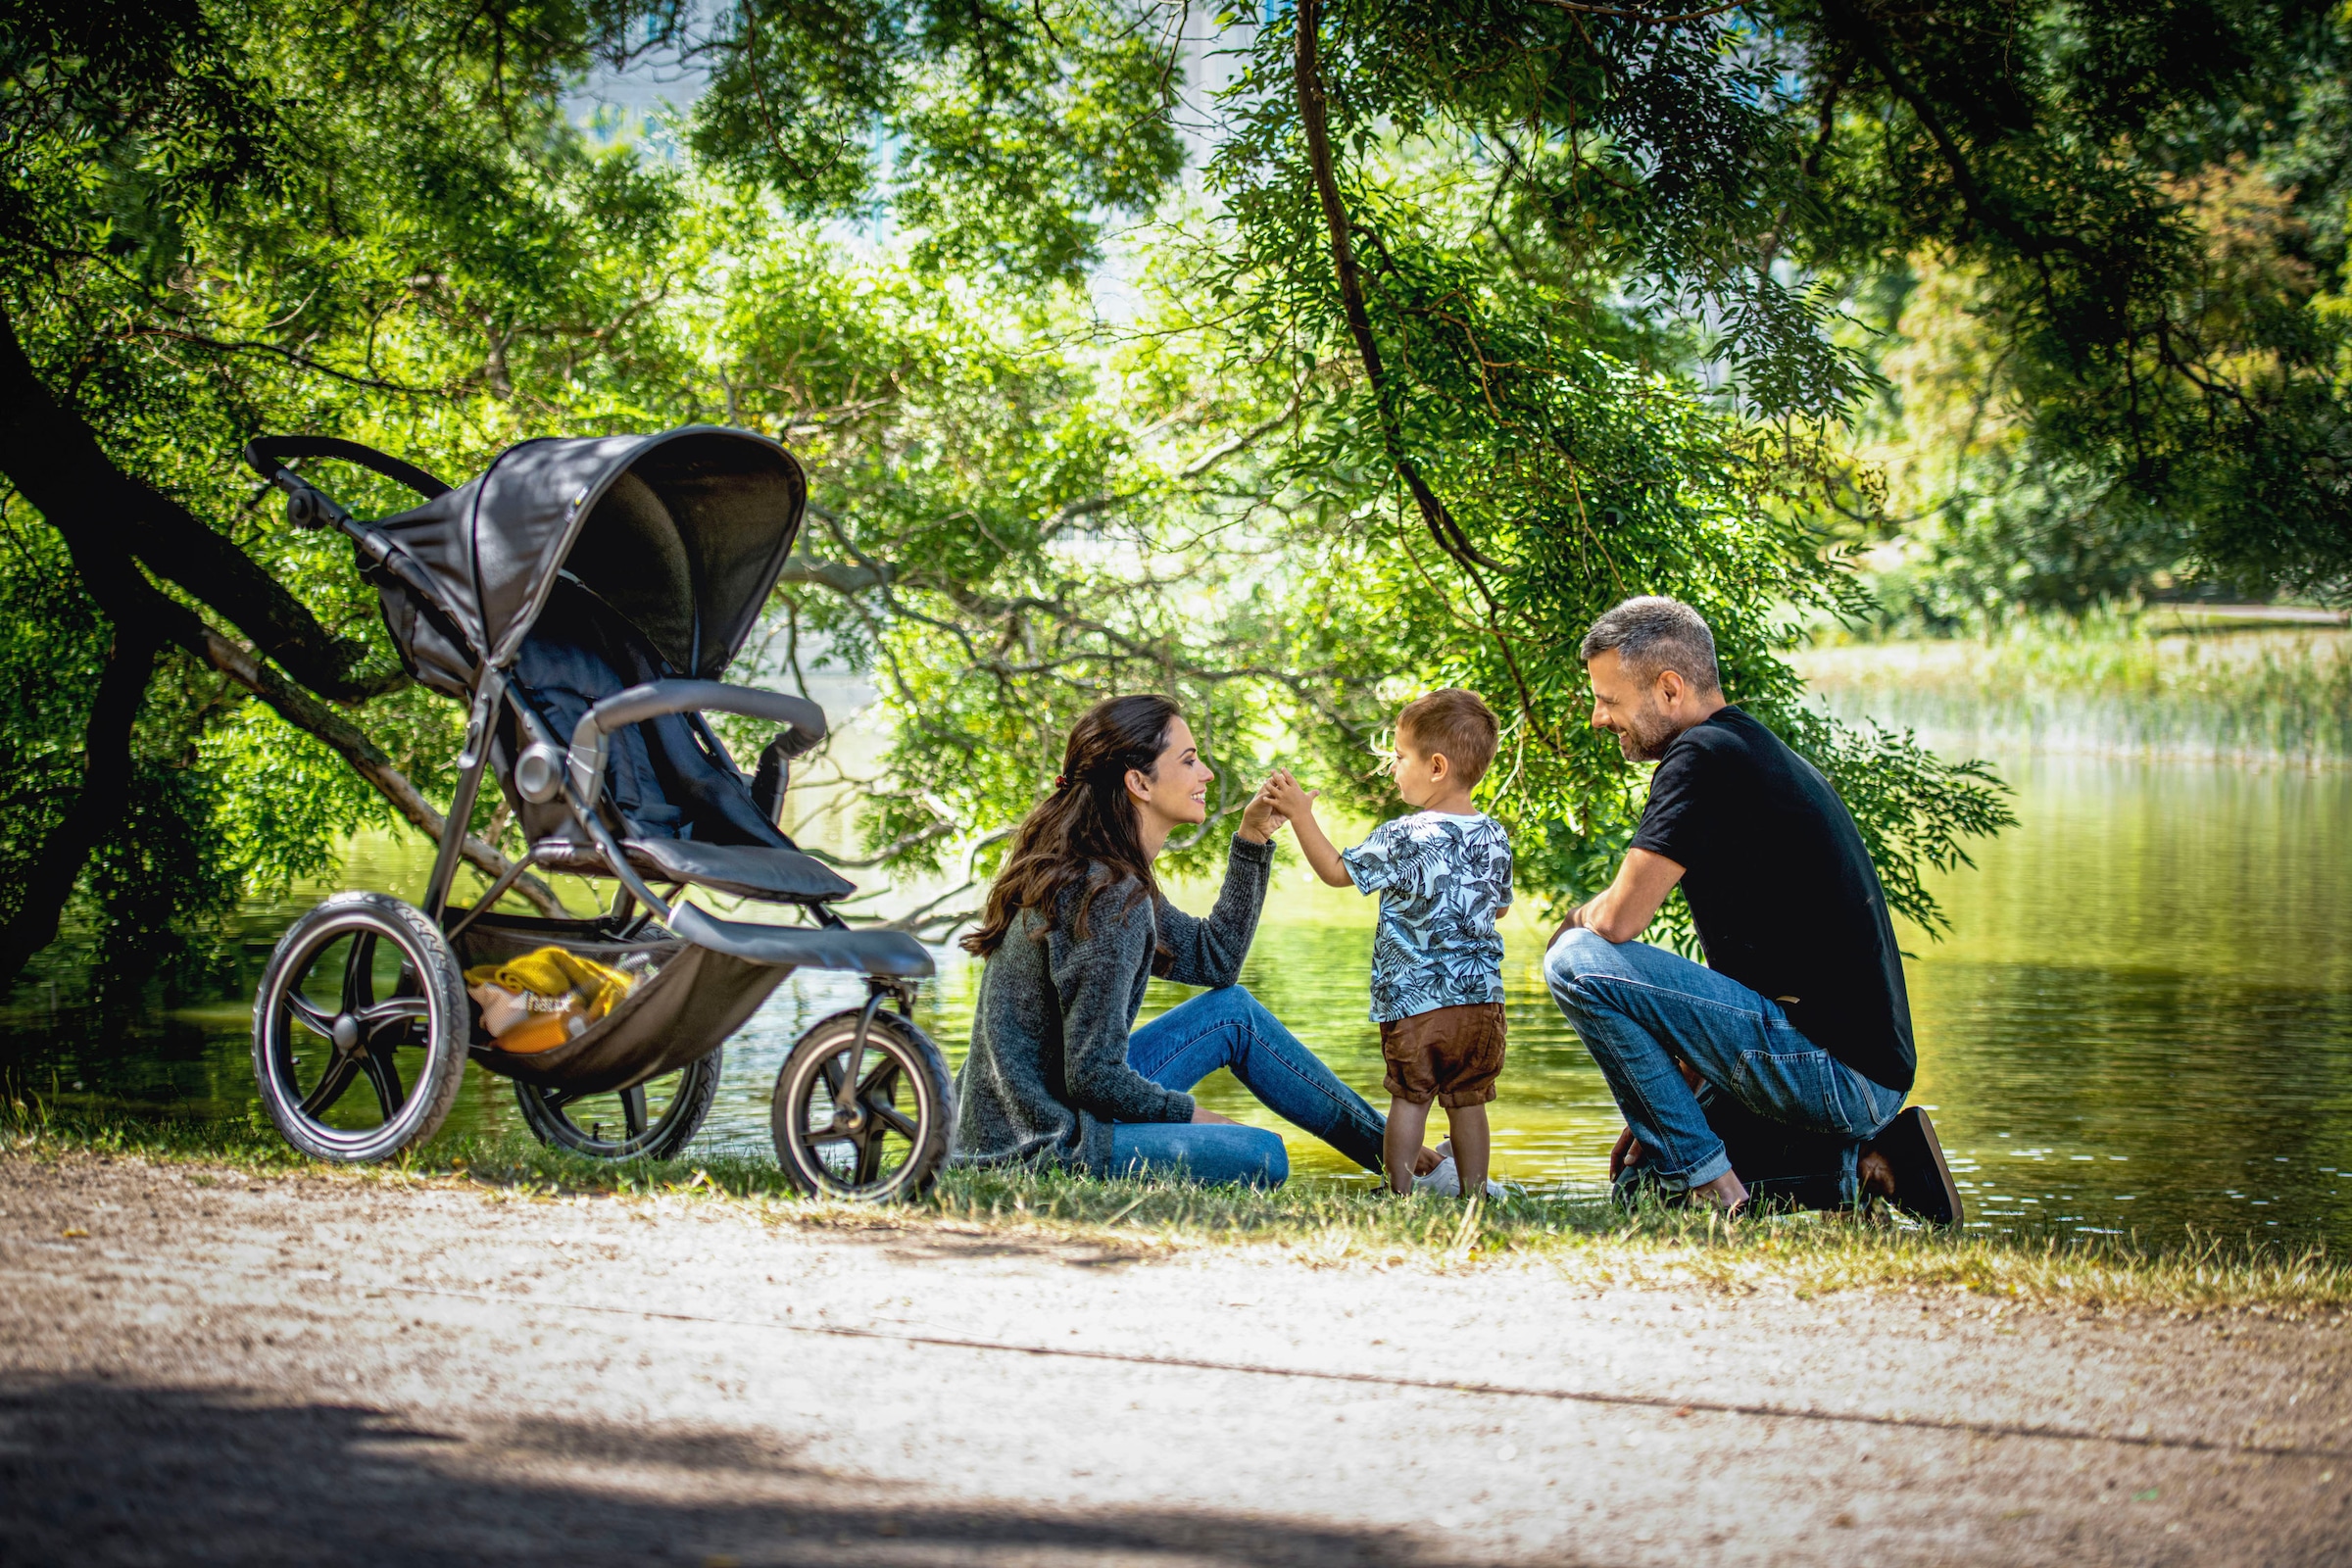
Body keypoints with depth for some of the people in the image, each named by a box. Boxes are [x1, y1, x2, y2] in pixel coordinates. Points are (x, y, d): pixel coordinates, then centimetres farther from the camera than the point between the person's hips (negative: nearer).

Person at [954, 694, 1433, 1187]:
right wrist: (1185, 1113, -7)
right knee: (1263, 1157, -9)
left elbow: (1214, 960, 16)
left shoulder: (1085, 869, 7)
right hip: (1036, 1147, -10)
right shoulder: (1109, 893, -23)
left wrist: (1253, 840, 9)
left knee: (1234, 1009, 12)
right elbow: (1094, 1077, -24)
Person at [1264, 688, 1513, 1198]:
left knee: (1409, 1098, 5)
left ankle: (1400, 1191, 6)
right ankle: (1473, 1192, 14)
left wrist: (1300, 815, 2)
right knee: (1468, 1102, 11)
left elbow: (1337, 871, -3)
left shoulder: (1402, 838, -13)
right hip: (1482, 998, 4)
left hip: (1414, 1001, -4)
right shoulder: (1496, 837, 3)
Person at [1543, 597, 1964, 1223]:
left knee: (1578, 963, -13)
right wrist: (1662, 1107, 19)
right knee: (1639, 1178, 28)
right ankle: (1858, 1163, 12)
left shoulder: (1702, 756, -13)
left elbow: (1618, 922, -18)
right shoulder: (1763, 754, 18)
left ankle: (1708, 1182, -8)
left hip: (1828, 1071, -10)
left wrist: (1576, 920, 7)